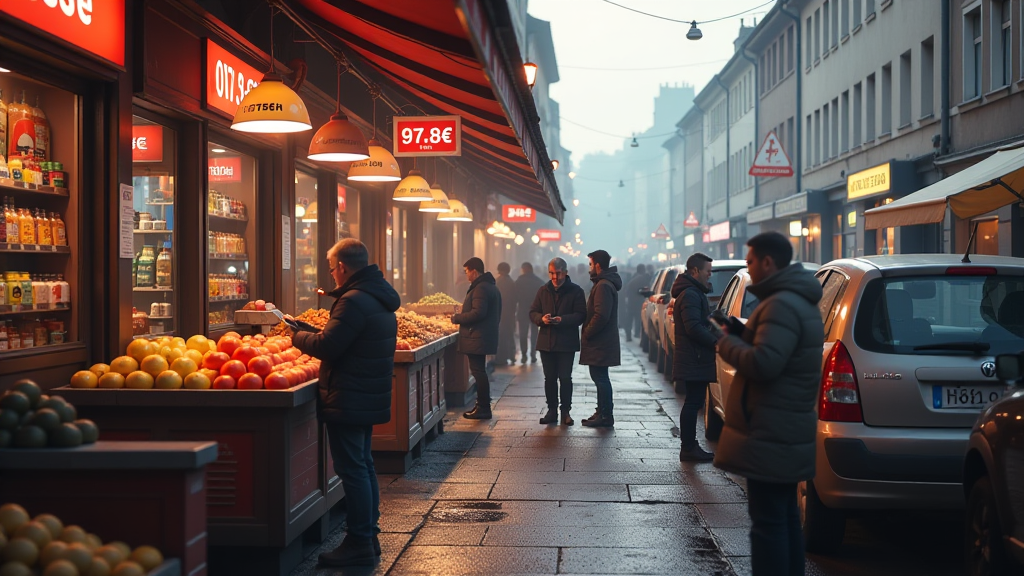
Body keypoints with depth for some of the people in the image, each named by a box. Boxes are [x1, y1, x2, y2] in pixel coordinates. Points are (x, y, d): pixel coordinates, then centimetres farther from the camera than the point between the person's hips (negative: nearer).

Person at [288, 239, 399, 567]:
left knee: (352, 469, -5)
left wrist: (299, 337, -3)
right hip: (370, 399, 11)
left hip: (348, 401, -10)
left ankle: (359, 544, -1)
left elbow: (328, 346, -21)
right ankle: (369, 536, 26)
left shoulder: (354, 300, -19)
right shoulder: (379, 296, 14)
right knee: (363, 465, 18)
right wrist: (312, 333, 12)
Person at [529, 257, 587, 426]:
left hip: (567, 343, -4)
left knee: (565, 378, 0)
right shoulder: (543, 291, 10)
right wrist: (541, 318, -14)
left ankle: (565, 412, 9)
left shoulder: (576, 291, -2)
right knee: (549, 378, 9)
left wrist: (563, 320, -24)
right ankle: (552, 411, 17)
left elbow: (580, 315, -8)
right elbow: (533, 312, 9)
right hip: (546, 341, 4)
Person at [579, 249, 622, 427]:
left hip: (600, 343, -11)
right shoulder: (603, 283, 17)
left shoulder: (603, 286, -18)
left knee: (600, 378, -6)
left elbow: (601, 315, -25)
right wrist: (588, 332, 15)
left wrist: (587, 334, -16)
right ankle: (602, 413, 22)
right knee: (600, 377, 15)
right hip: (601, 342, 11)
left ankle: (606, 416, -3)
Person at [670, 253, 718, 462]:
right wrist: (715, 342, -21)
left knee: (694, 402, 13)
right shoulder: (691, 295, -15)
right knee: (693, 403, -6)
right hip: (694, 359, -11)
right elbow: (694, 327, -23)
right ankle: (689, 448, -2)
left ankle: (689, 446, 19)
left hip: (694, 359, 11)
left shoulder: (693, 293, 20)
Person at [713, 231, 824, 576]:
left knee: (768, 522, -7)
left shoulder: (782, 305, -19)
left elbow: (763, 364, -28)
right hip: (789, 431, 11)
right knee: (785, 517, 17)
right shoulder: (801, 302, 17)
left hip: (770, 436, -11)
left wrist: (726, 344, -11)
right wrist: (742, 333, 11)